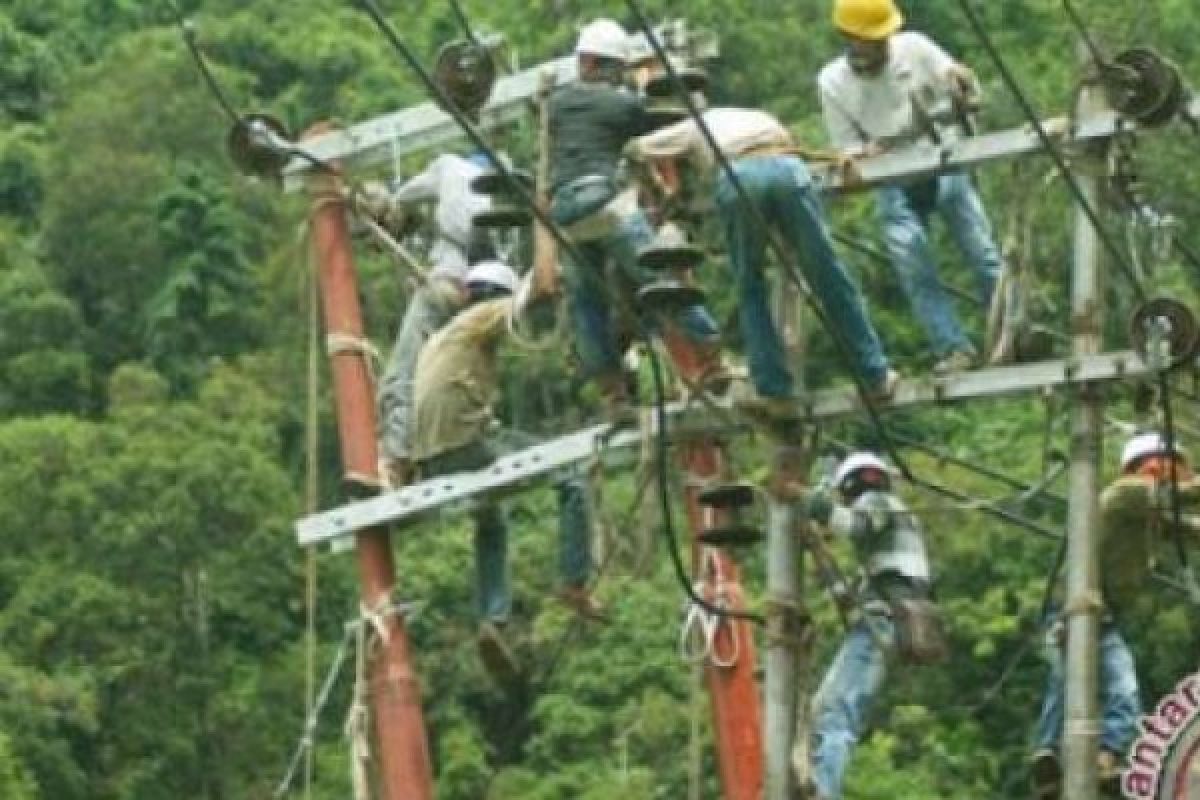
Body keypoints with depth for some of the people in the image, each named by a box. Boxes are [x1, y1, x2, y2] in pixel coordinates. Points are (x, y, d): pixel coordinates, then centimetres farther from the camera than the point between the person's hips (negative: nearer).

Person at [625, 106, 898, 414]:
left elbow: (636, 149, 32)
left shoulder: (694, 126, 36)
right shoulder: (760, 117, 44)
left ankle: (775, 391, 7)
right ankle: (876, 376, 11)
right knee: (829, 278, 8)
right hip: (788, 169, 2)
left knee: (750, 288, 13)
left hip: (736, 176, -2)